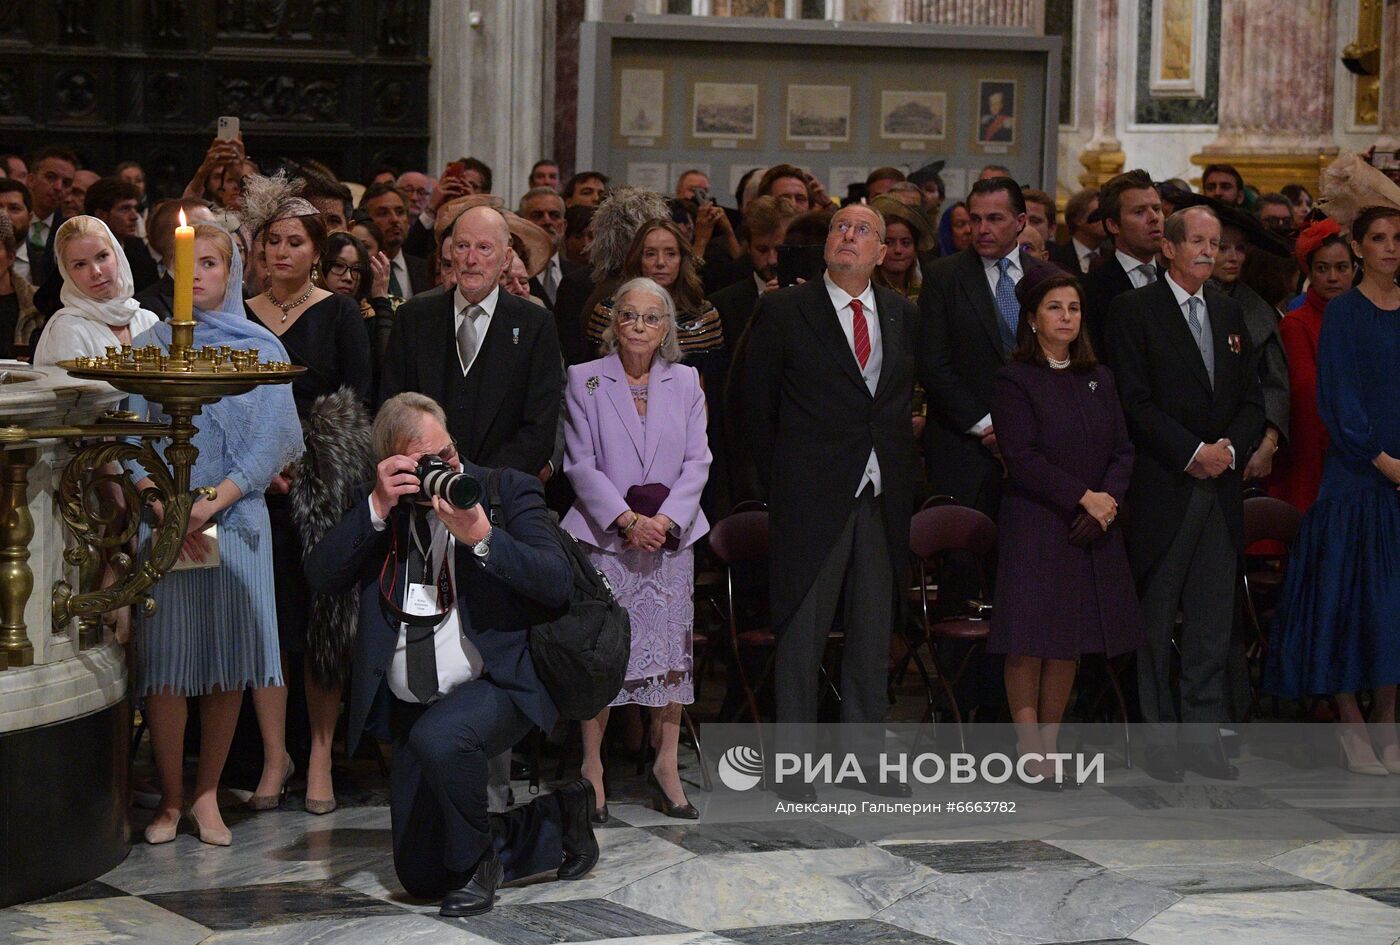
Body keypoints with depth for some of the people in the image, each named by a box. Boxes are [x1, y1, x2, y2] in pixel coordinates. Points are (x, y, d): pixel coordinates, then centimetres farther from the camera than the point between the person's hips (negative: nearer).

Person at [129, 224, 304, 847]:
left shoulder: (260, 348, 6)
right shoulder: (149, 346, 9)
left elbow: (273, 439, -2)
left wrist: (213, 502, -12)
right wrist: (166, 508, -12)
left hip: (235, 518, 0)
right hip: (161, 519, 0)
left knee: (229, 658, -1)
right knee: (163, 659, -3)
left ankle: (206, 795, 9)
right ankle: (170, 799, 6)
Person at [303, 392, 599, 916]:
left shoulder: (506, 489, -3)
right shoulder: (377, 509, 6)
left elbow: (558, 582, -12)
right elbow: (321, 576, -6)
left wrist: (481, 537, -23)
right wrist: (377, 508, -16)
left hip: (497, 686, -5)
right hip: (412, 710, 5)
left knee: (438, 737, -39)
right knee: (421, 877, 3)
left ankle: (477, 859, -11)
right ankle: (557, 820, 24)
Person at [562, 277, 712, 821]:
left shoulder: (685, 382, 10)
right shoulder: (585, 380, 3)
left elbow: (697, 461, 5)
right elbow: (581, 464, -3)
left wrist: (667, 520, -10)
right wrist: (626, 520, -13)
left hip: (671, 534, 2)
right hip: (605, 535, -2)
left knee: (671, 649, 0)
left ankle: (666, 766, 8)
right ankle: (592, 767, 4)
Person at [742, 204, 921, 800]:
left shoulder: (903, 315, 11)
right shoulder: (784, 312, -1)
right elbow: (756, 404, 2)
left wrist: (901, 472, 9)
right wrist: (779, 482, 2)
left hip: (882, 498, 4)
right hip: (812, 498, -4)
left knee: (873, 632, 10)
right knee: (802, 631, -1)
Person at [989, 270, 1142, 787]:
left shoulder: (1099, 379, 15)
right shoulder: (1014, 381, -3)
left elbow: (1122, 449, 10)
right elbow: (1023, 458, -11)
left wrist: (1108, 499, -8)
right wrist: (1083, 498, -15)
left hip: (1093, 529, 5)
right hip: (1035, 526, -5)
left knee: (1069, 644, 6)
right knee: (1029, 643, -6)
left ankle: (1049, 747, 12)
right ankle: (1030, 753, -2)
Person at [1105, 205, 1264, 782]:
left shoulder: (1230, 313, 15)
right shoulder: (1134, 310, -3)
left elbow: (1252, 399, 13)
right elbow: (1136, 402, -10)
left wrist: (1230, 447, -6)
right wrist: (1192, 452, -14)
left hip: (1221, 487, 5)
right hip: (1161, 489, -5)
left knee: (1212, 622, 7)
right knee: (1155, 621, 1)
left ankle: (1203, 738, 12)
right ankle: (1159, 739, 8)